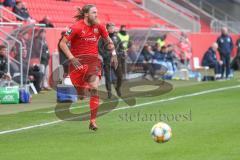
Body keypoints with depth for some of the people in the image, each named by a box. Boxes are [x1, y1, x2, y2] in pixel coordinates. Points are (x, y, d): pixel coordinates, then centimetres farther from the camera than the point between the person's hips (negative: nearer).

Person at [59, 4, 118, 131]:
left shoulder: (99, 27, 2)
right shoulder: (76, 27, -11)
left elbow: (108, 41, 19)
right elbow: (62, 43, -9)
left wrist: (113, 54, 8)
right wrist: (71, 58, -17)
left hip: (93, 60, 2)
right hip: (78, 61, -2)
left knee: (94, 89, -16)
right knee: (80, 92, 3)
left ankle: (93, 121, -13)